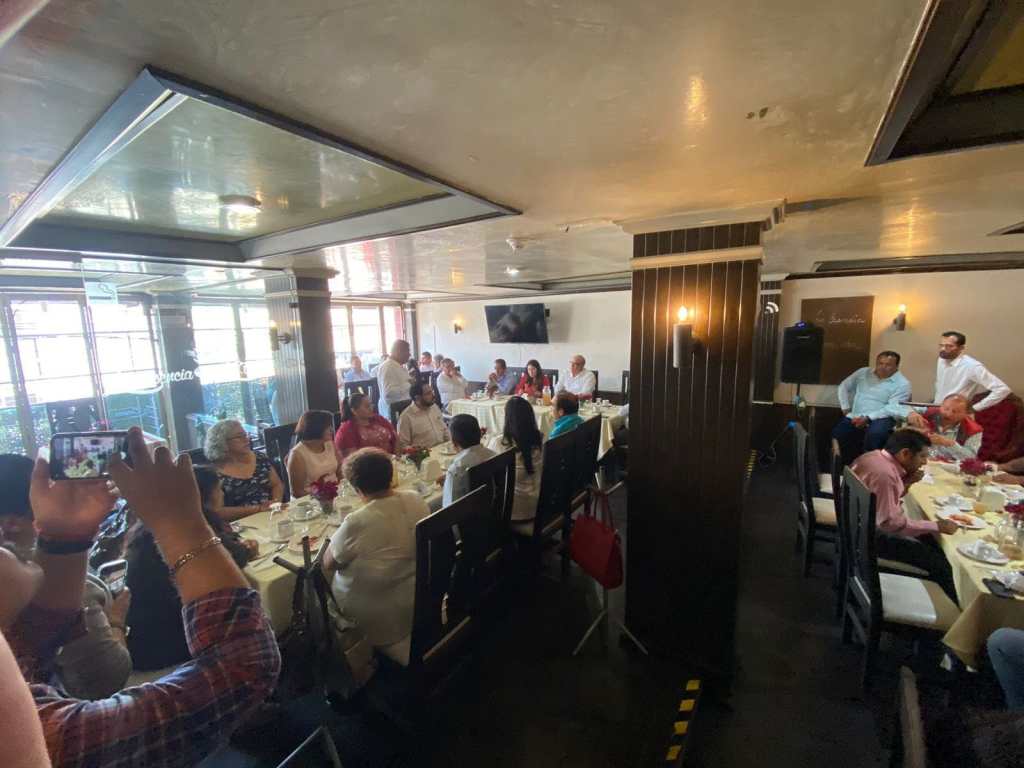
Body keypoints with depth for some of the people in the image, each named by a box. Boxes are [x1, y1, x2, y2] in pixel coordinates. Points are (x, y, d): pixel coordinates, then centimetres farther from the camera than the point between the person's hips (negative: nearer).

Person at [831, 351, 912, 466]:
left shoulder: (902, 384, 0)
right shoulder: (863, 372, 13)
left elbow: (893, 408, -11)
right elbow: (844, 386, 20)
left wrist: (868, 418, -22)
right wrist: (846, 408, 8)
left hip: (880, 418, -4)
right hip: (854, 417, 4)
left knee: (874, 434, -37)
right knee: (836, 436, -20)